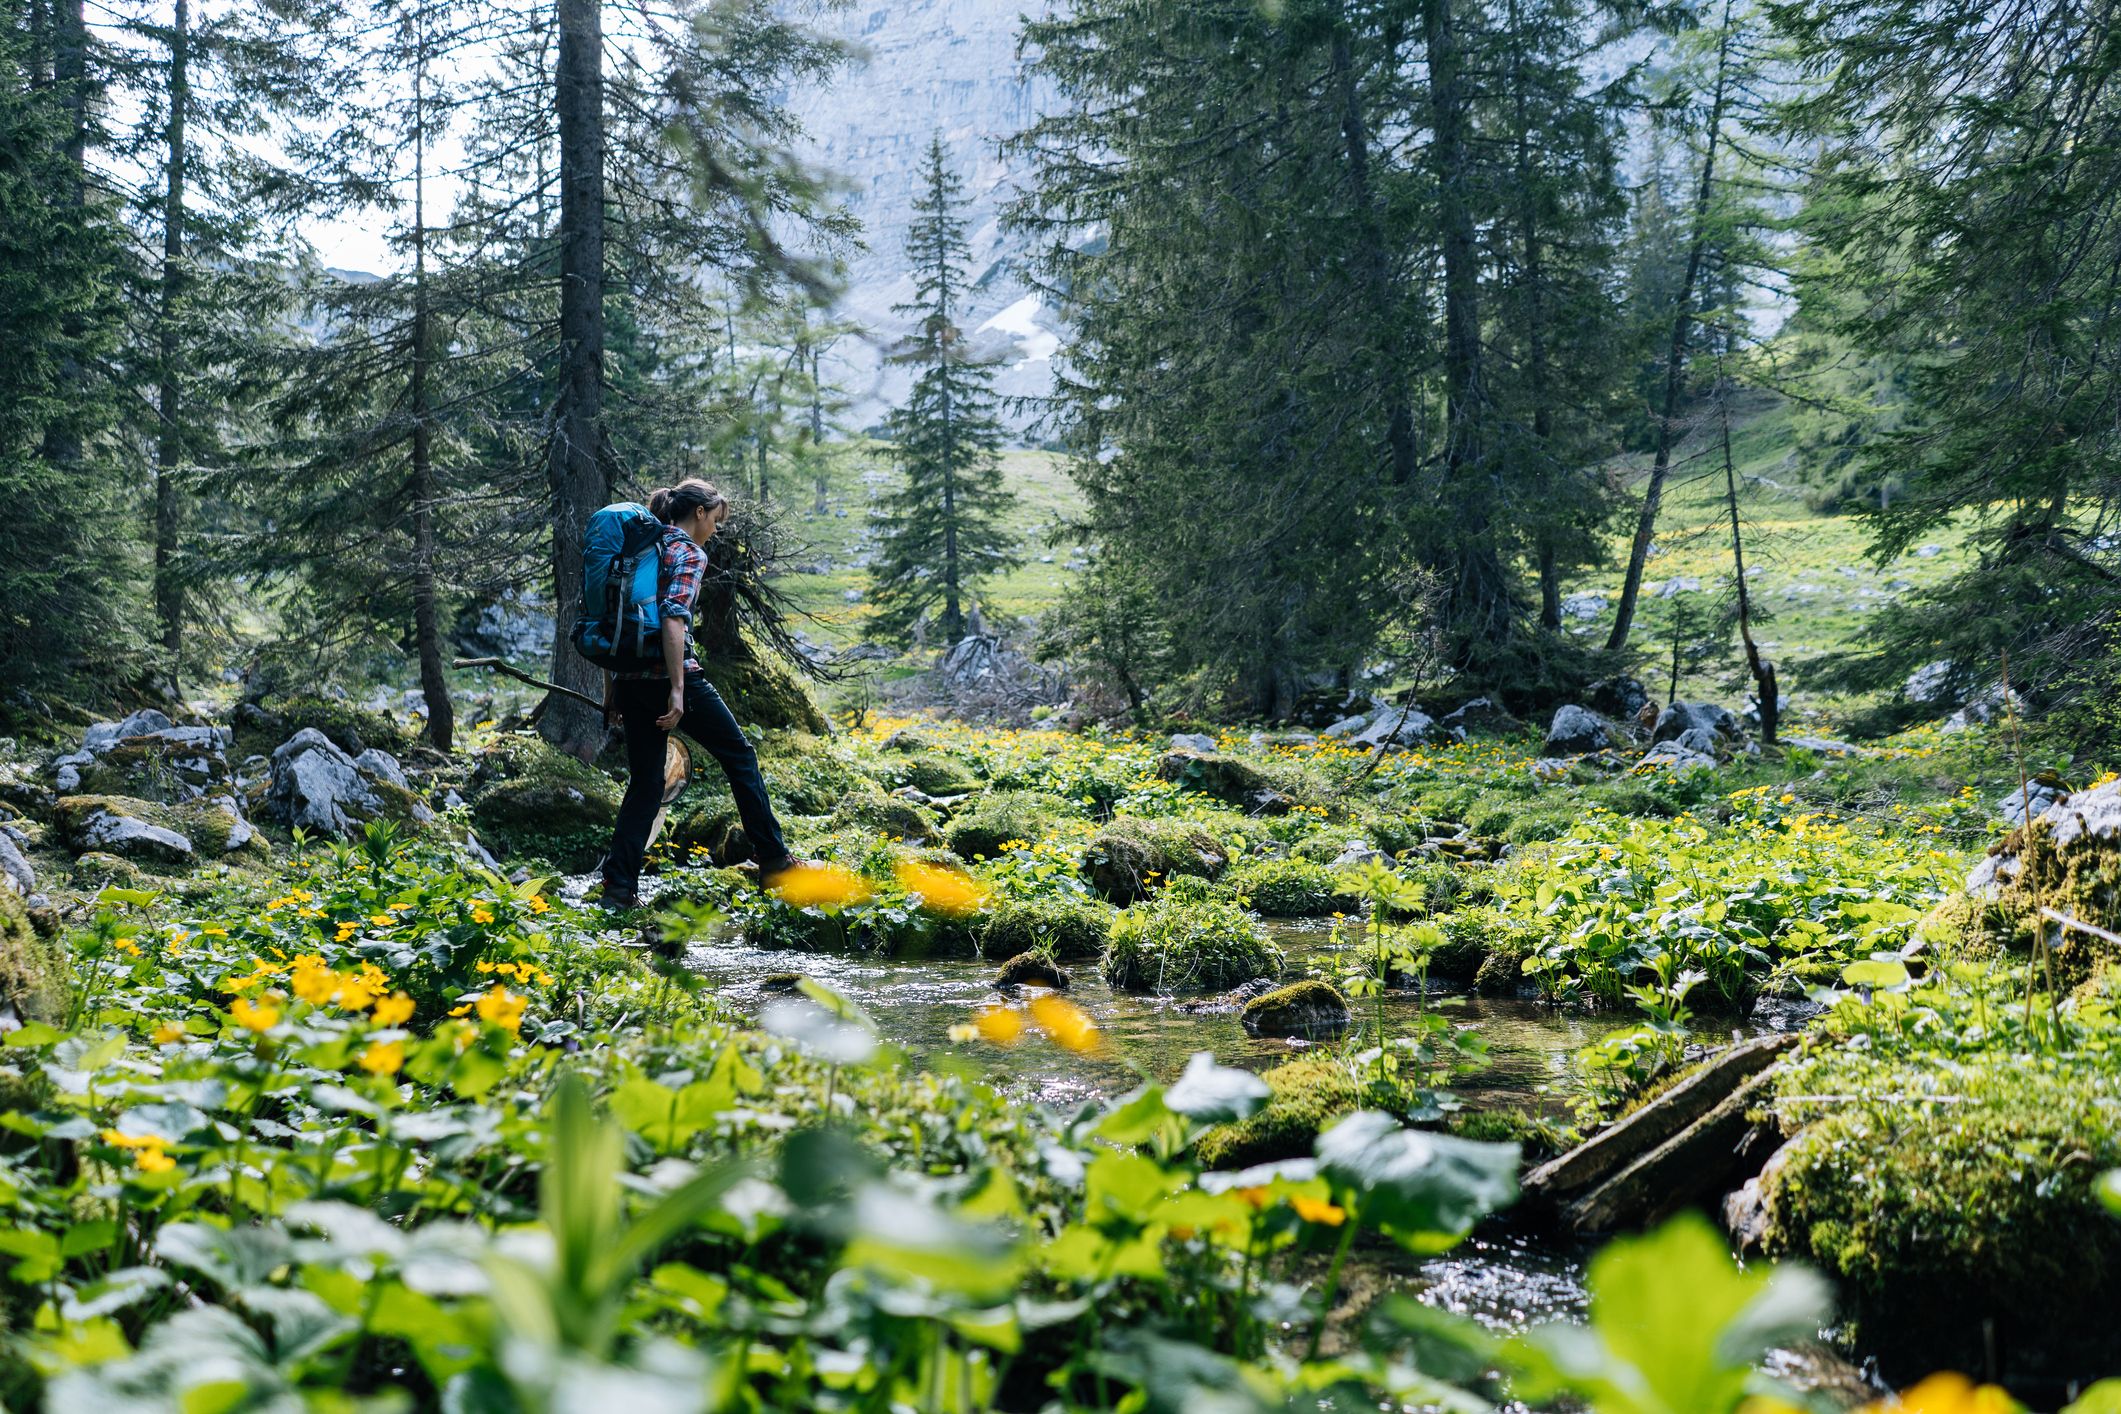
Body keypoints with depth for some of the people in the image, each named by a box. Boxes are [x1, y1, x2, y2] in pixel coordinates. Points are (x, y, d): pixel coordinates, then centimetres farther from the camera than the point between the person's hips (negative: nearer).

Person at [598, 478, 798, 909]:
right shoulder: (689, 553, -6)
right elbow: (674, 619, -20)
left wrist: (611, 688, 19)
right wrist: (677, 690, -23)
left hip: (629, 677, 7)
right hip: (667, 674, -7)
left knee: (644, 781, 11)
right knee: (739, 755, 8)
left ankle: (618, 886, 3)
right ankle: (773, 860, 13)